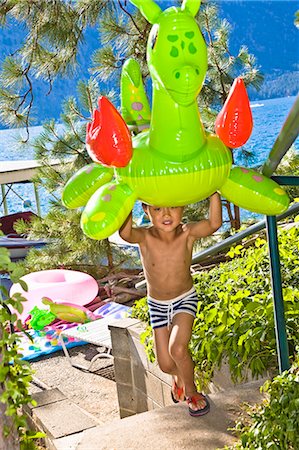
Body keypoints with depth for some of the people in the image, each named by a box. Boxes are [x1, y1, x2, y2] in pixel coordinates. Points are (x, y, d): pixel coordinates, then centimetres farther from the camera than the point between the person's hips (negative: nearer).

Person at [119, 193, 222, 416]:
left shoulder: (187, 233, -24)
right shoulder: (145, 236, -25)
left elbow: (214, 223, -44)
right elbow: (125, 232, -49)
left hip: (185, 299, -1)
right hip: (157, 305, 2)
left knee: (177, 348, -25)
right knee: (166, 364, 5)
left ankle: (191, 391, 7)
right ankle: (179, 376, 46)